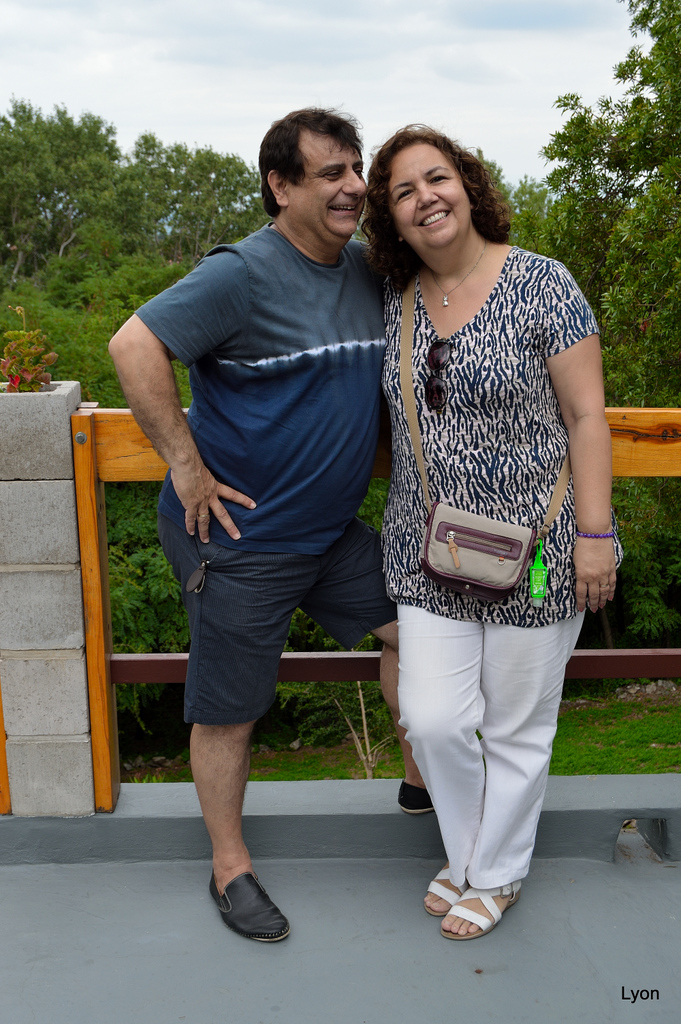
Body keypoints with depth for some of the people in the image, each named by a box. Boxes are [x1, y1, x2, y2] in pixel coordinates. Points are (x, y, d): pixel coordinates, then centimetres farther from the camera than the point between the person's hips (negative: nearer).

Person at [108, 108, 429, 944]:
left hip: (332, 529, 8)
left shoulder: (366, 270, 6)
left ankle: (423, 781, 35)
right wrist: (187, 466, -24)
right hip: (239, 538, -7)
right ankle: (231, 868, 26)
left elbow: (378, 368, 25)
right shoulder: (243, 273, -19)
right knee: (230, 711, 6)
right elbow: (134, 347, -26)